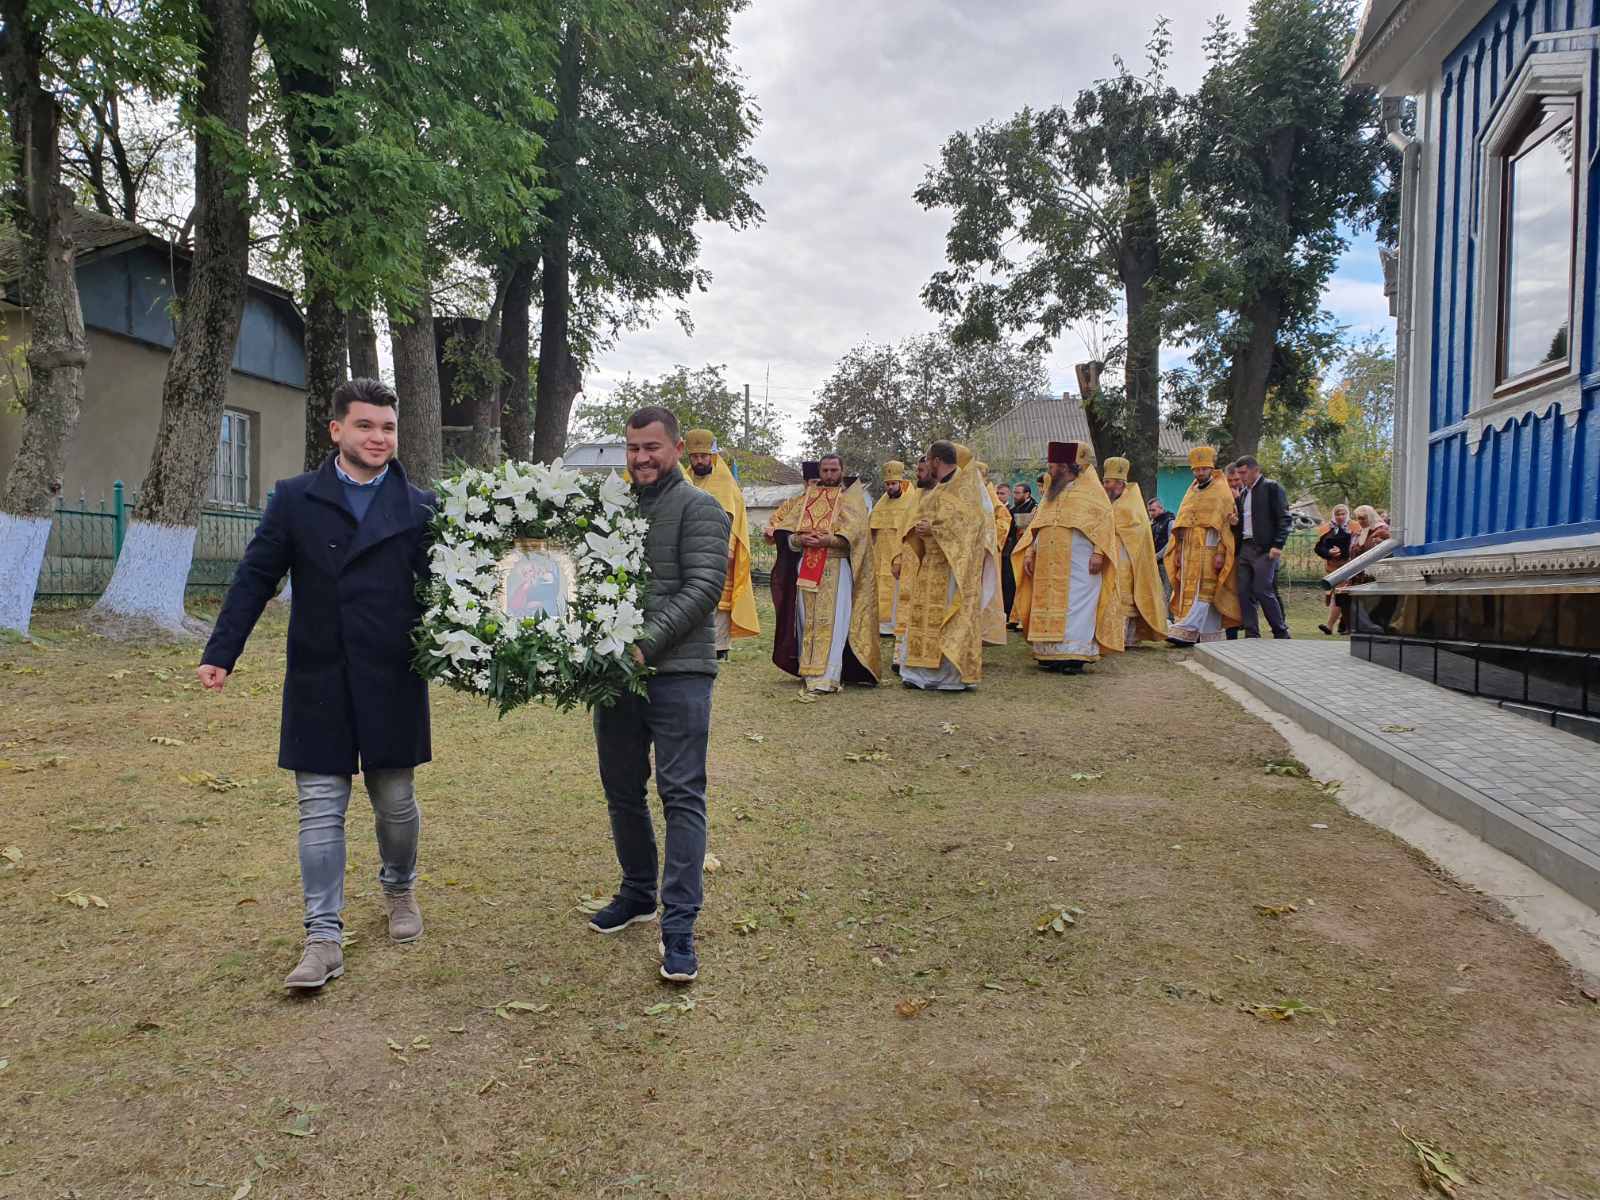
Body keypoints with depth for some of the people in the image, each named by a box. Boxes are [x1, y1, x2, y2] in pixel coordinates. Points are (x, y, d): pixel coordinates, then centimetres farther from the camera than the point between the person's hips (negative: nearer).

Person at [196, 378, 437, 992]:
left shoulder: (419, 507, 3)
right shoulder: (295, 498, 3)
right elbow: (255, 578, 1)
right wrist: (220, 653, -5)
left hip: (393, 686, 0)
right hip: (318, 686, 0)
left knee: (396, 803, 12)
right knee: (321, 811, 4)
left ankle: (399, 889, 39)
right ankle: (324, 939, 12)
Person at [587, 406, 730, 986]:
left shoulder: (699, 509, -4)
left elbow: (704, 588, -14)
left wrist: (646, 643, -21)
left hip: (678, 672, -6)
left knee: (682, 796, -4)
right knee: (622, 791, 15)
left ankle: (679, 925, 1)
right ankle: (638, 893, 33)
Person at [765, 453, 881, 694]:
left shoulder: (852, 498, 5)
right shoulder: (806, 499, 15)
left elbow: (854, 534, -10)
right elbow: (784, 533, 9)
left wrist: (827, 540, -21)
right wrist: (799, 540, -12)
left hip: (836, 569, -4)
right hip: (806, 569, 4)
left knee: (831, 623, -9)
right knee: (807, 622, 7)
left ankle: (825, 679, -12)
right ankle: (810, 671, 16)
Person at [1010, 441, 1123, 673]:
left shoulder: (1090, 489, 1)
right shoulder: (1051, 492, 19)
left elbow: (1105, 520, -5)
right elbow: (1037, 525, 21)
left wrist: (1098, 552, -15)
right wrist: (1030, 552, 10)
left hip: (1079, 564, -6)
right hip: (1049, 563, 6)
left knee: (1075, 606, -8)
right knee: (1050, 606, 3)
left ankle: (1076, 656, -7)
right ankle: (1052, 654, 7)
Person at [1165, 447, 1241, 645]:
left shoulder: (1221, 491, 1)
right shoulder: (1190, 493, 18)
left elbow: (1226, 524, -6)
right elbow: (1180, 525, 19)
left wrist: (1220, 553, -14)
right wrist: (1178, 551, 12)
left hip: (1209, 549, -6)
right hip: (1189, 550, 6)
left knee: (1204, 591, -13)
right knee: (1190, 590, 3)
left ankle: (1187, 631, -23)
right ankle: (1211, 636, 8)